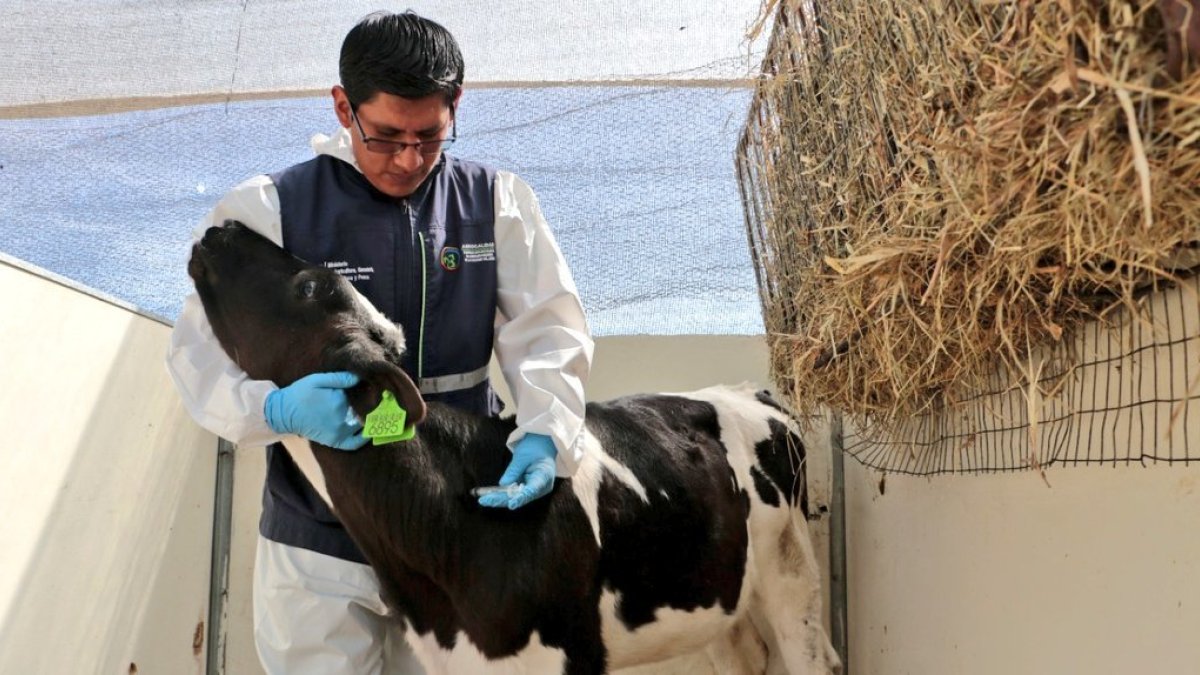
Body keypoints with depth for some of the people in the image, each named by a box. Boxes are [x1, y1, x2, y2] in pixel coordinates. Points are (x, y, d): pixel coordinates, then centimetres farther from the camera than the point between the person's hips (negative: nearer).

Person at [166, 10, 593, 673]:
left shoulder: (496, 202, -2)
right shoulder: (269, 209, -8)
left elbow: (548, 331, -6)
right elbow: (201, 349, -8)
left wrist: (544, 432, -25)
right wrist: (276, 408, -29)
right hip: (320, 538, -1)